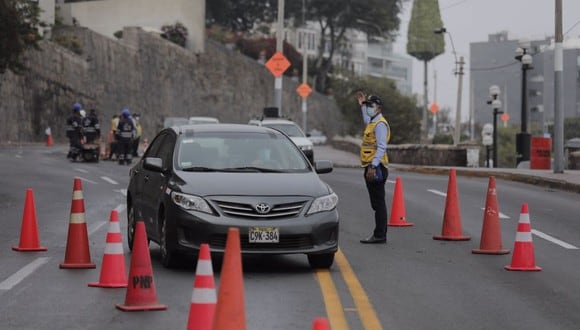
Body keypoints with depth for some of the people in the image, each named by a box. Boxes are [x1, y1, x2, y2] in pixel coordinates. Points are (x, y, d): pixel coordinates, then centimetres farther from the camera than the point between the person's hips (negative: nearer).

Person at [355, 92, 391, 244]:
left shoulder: (380, 124, -11)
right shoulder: (372, 123, 20)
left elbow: (381, 147, -21)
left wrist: (373, 166, -27)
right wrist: (362, 105, 49)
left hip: (376, 168, -10)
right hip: (371, 167, 10)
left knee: (378, 203, -10)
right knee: (377, 203, 12)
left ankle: (379, 235, -11)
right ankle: (379, 233, 15)